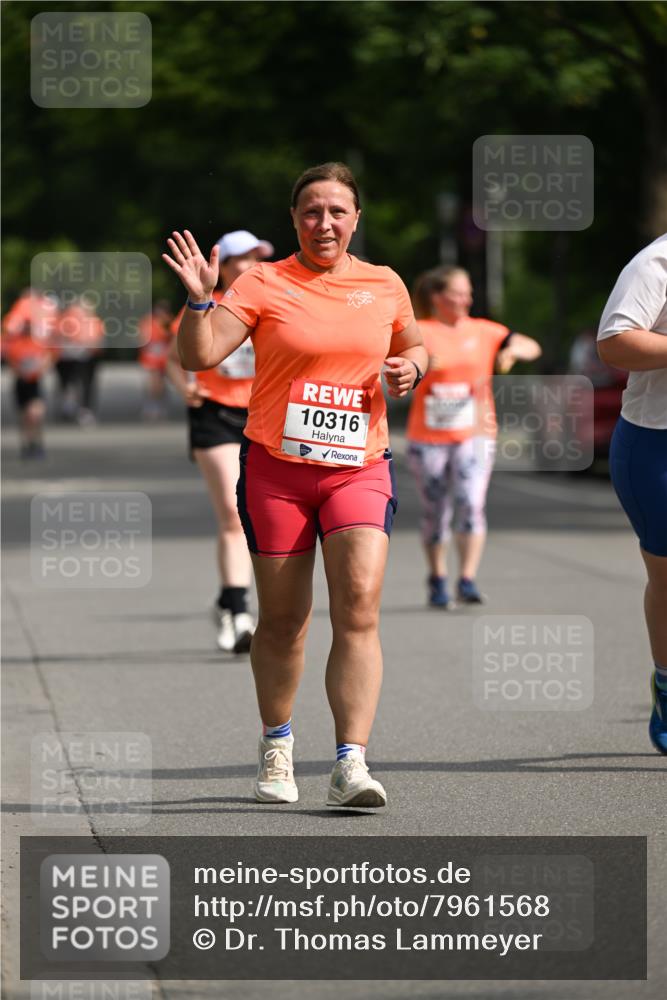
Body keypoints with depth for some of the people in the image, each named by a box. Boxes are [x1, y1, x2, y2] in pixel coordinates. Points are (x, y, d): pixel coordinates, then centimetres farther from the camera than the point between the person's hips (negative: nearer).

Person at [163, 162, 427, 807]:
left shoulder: (384, 285, 9)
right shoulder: (264, 284, -1)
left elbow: (414, 346, 27)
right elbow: (199, 355, -8)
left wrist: (410, 368, 5)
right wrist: (200, 298, -24)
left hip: (359, 469, 1)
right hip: (276, 467, -1)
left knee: (359, 608, -15)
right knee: (282, 620, 5)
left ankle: (351, 764, -19)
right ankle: (276, 748, 29)